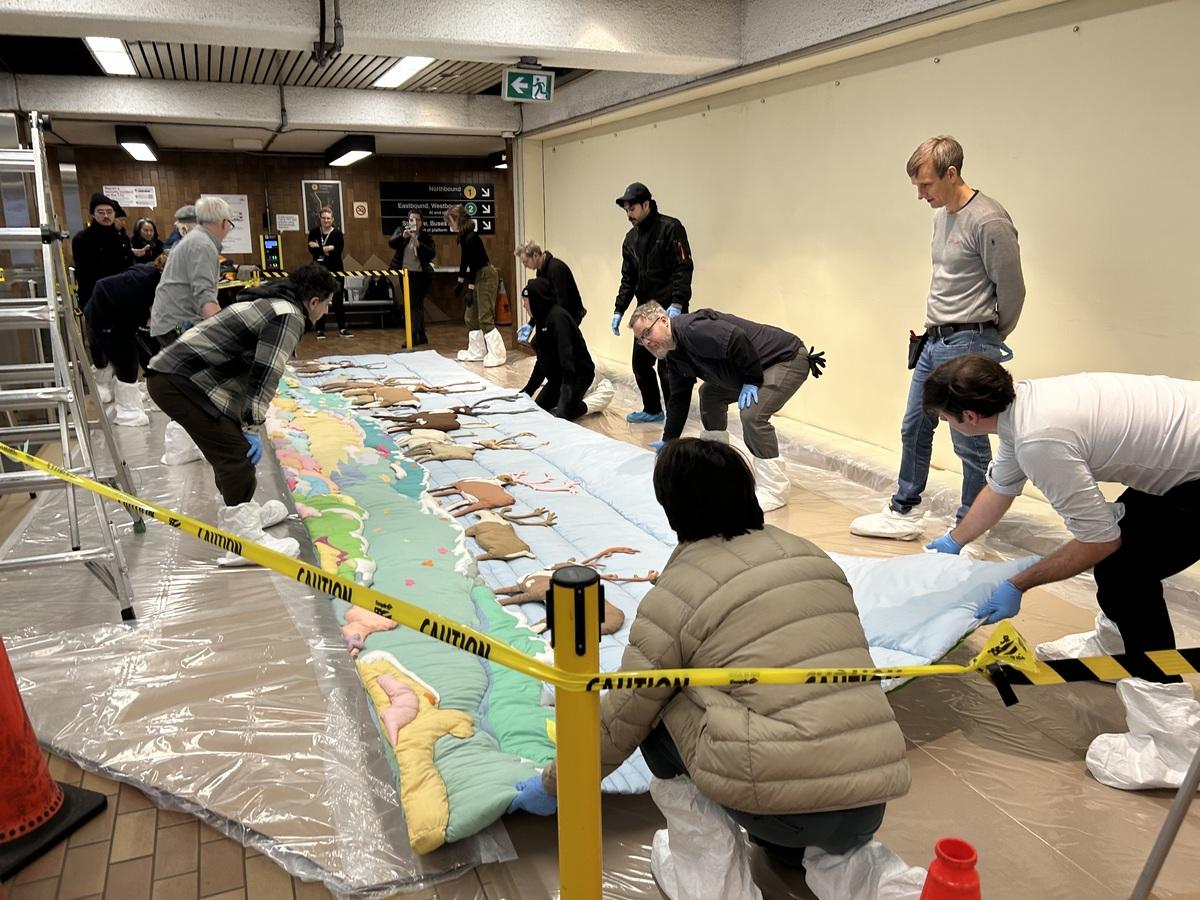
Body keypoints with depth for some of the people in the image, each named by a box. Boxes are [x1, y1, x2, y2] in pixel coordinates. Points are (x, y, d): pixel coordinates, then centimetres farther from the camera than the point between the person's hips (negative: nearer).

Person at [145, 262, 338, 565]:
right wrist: (253, 428, -12)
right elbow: (264, 375, -17)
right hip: (180, 381, -10)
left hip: (171, 373, 10)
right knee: (235, 452, -9)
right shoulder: (289, 316, -10)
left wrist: (245, 424, 24)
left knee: (230, 446, 21)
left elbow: (251, 370, 24)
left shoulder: (271, 304, 22)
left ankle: (238, 512, 35)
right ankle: (244, 541, -5)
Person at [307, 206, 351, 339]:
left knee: (338, 300, 2)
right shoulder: (314, 232, 4)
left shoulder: (338, 233, -2)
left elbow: (337, 252, -15)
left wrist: (320, 249, -16)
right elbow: (311, 250, -9)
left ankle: (342, 328, 9)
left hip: (335, 270, -1)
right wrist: (327, 249, -19)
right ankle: (320, 329, 10)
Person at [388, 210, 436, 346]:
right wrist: (403, 236, -29)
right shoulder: (401, 231, 4)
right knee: (416, 305, 12)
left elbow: (432, 254, -13)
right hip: (405, 273, 4)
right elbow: (391, 243, -12)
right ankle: (421, 336, 21)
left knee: (415, 305, -11)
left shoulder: (426, 236, -2)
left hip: (419, 275, -4)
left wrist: (418, 244, -25)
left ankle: (413, 337, -13)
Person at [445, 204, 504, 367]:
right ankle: (477, 352, 20)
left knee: (485, 318, -10)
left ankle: (497, 355, -7)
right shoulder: (463, 236, 6)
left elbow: (474, 265, -22)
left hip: (486, 277, -10)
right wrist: (460, 283, 20)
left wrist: (470, 290, -20)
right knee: (471, 316, 13)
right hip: (478, 276, 10)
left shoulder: (471, 237, -22)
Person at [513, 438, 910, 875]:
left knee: (658, 708, 12)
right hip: (871, 809, 6)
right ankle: (830, 856, 17)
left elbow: (621, 719, 3)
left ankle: (702, 842, 6)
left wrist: (555, 785, 19)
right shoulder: (813, 556, 12)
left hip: (781, 809, -6)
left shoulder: (678, 593, -4)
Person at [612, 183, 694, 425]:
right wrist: (619, 310, 9)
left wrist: (677, 304, -24)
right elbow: (628, 278, 16)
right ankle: (652, 409, 27)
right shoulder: (631, 239, 12)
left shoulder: (670, 228, -9)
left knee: (668, 365, -7)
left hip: (670, 311, -7)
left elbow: (683, 269, -15)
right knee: (641, 362, 11)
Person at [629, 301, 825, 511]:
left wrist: (751, 381, -24)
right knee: (710, 393, 18)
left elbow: (738, 340, -36)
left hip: (788, 359, -11)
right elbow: (679, 398, 16)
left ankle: (774, 491, -17)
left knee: (752, 413, -27)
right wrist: (668, 440, 19)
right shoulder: (674, 357, 8)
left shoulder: (692, 329, -25)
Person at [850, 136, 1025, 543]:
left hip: (968, 346, -9)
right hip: (933, 342, 9)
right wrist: (934, 330, 14)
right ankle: (904, 513, 29)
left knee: (969, 441, -1)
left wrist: (989, 341, 2)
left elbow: (1012, 291, -11)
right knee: (914, 429, 15)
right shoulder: (942, 215, 12)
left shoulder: (988, 222, -16)